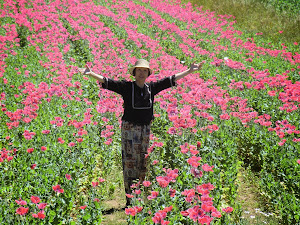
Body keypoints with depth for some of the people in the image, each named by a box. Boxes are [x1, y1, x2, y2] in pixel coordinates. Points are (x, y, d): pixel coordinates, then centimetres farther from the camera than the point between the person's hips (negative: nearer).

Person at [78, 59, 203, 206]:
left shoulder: (151, 88, 7)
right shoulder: (127, 87, -2)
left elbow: (171, 79, 11)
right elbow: (107, 82, -8)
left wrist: (190, 71, 13)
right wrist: (90, 73, -18)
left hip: (146, 130, 4)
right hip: (129, 129, -3)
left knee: (145, 164, 8)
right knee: (129, 163, -2)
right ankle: (129, 199, 3)